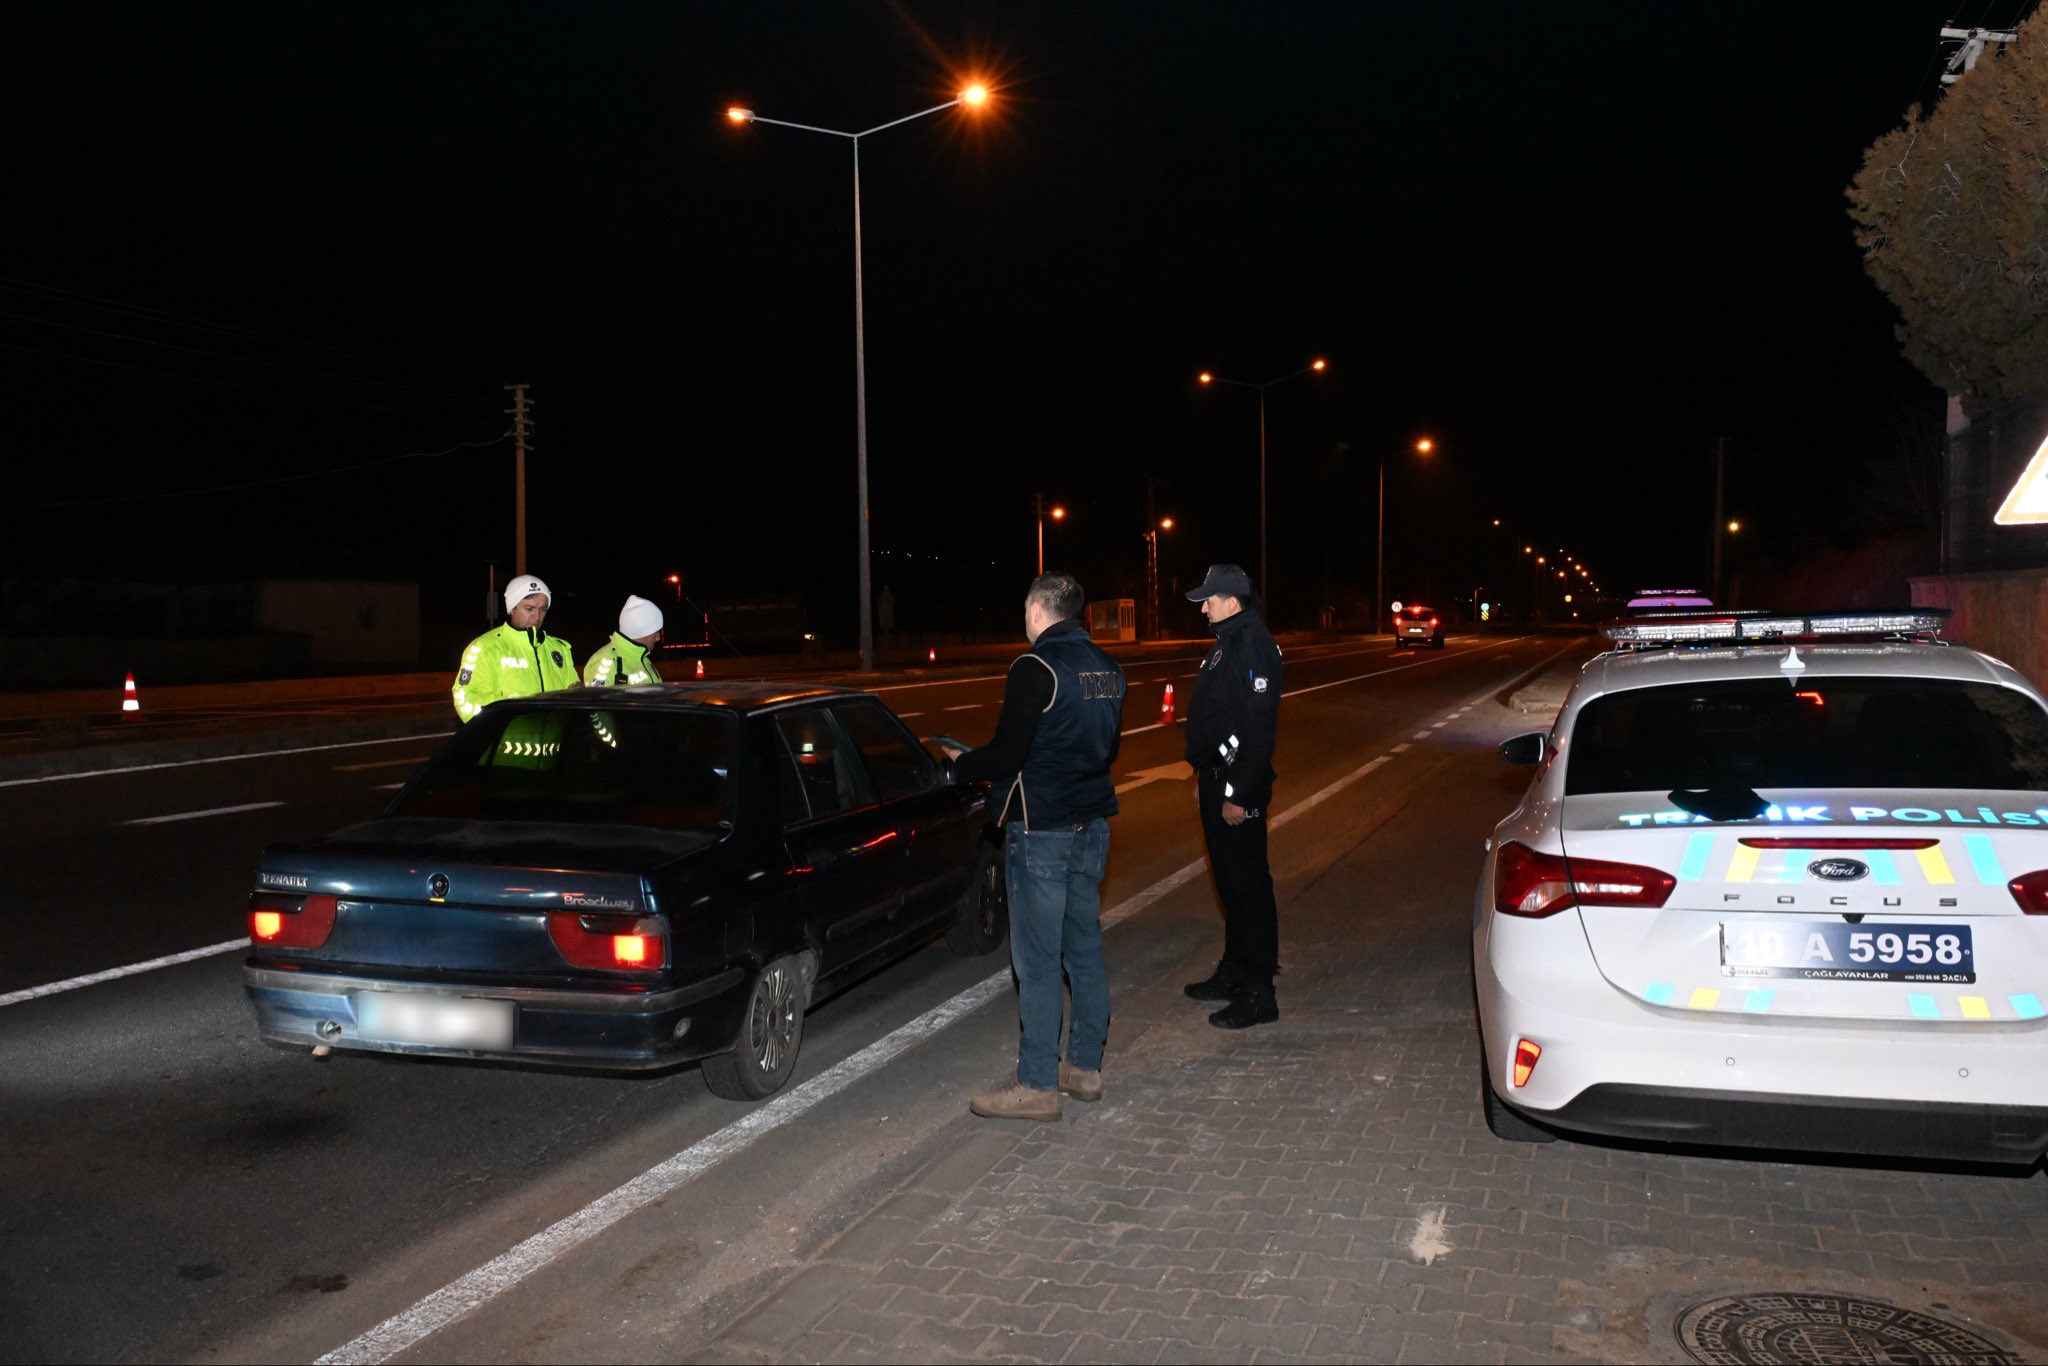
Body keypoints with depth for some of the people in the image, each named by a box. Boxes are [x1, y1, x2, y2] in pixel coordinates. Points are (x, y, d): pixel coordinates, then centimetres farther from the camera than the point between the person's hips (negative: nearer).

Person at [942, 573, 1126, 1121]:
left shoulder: (1036, 668, -16)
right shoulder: (1107, 668, 10)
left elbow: (1006, 756, -18)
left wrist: (961, 762, 0)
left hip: (1041, 830, -8)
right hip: (1092, 824, 8)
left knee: (1037, 961, -2)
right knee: (1084, 948, 15)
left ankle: (1037, 1086, 5)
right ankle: (1085, 1066, 24)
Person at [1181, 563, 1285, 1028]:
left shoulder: (1253, 646, -18)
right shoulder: (1227, 643, 14)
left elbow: (1259, 727, -23)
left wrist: (1239, 794, -24)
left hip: (1239, 787, -10)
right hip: (1217, 780, 11)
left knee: (1249, 885, -4)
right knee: (1229, 881, 18)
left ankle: (1258, 994, 3)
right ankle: (1234, 972, 31)